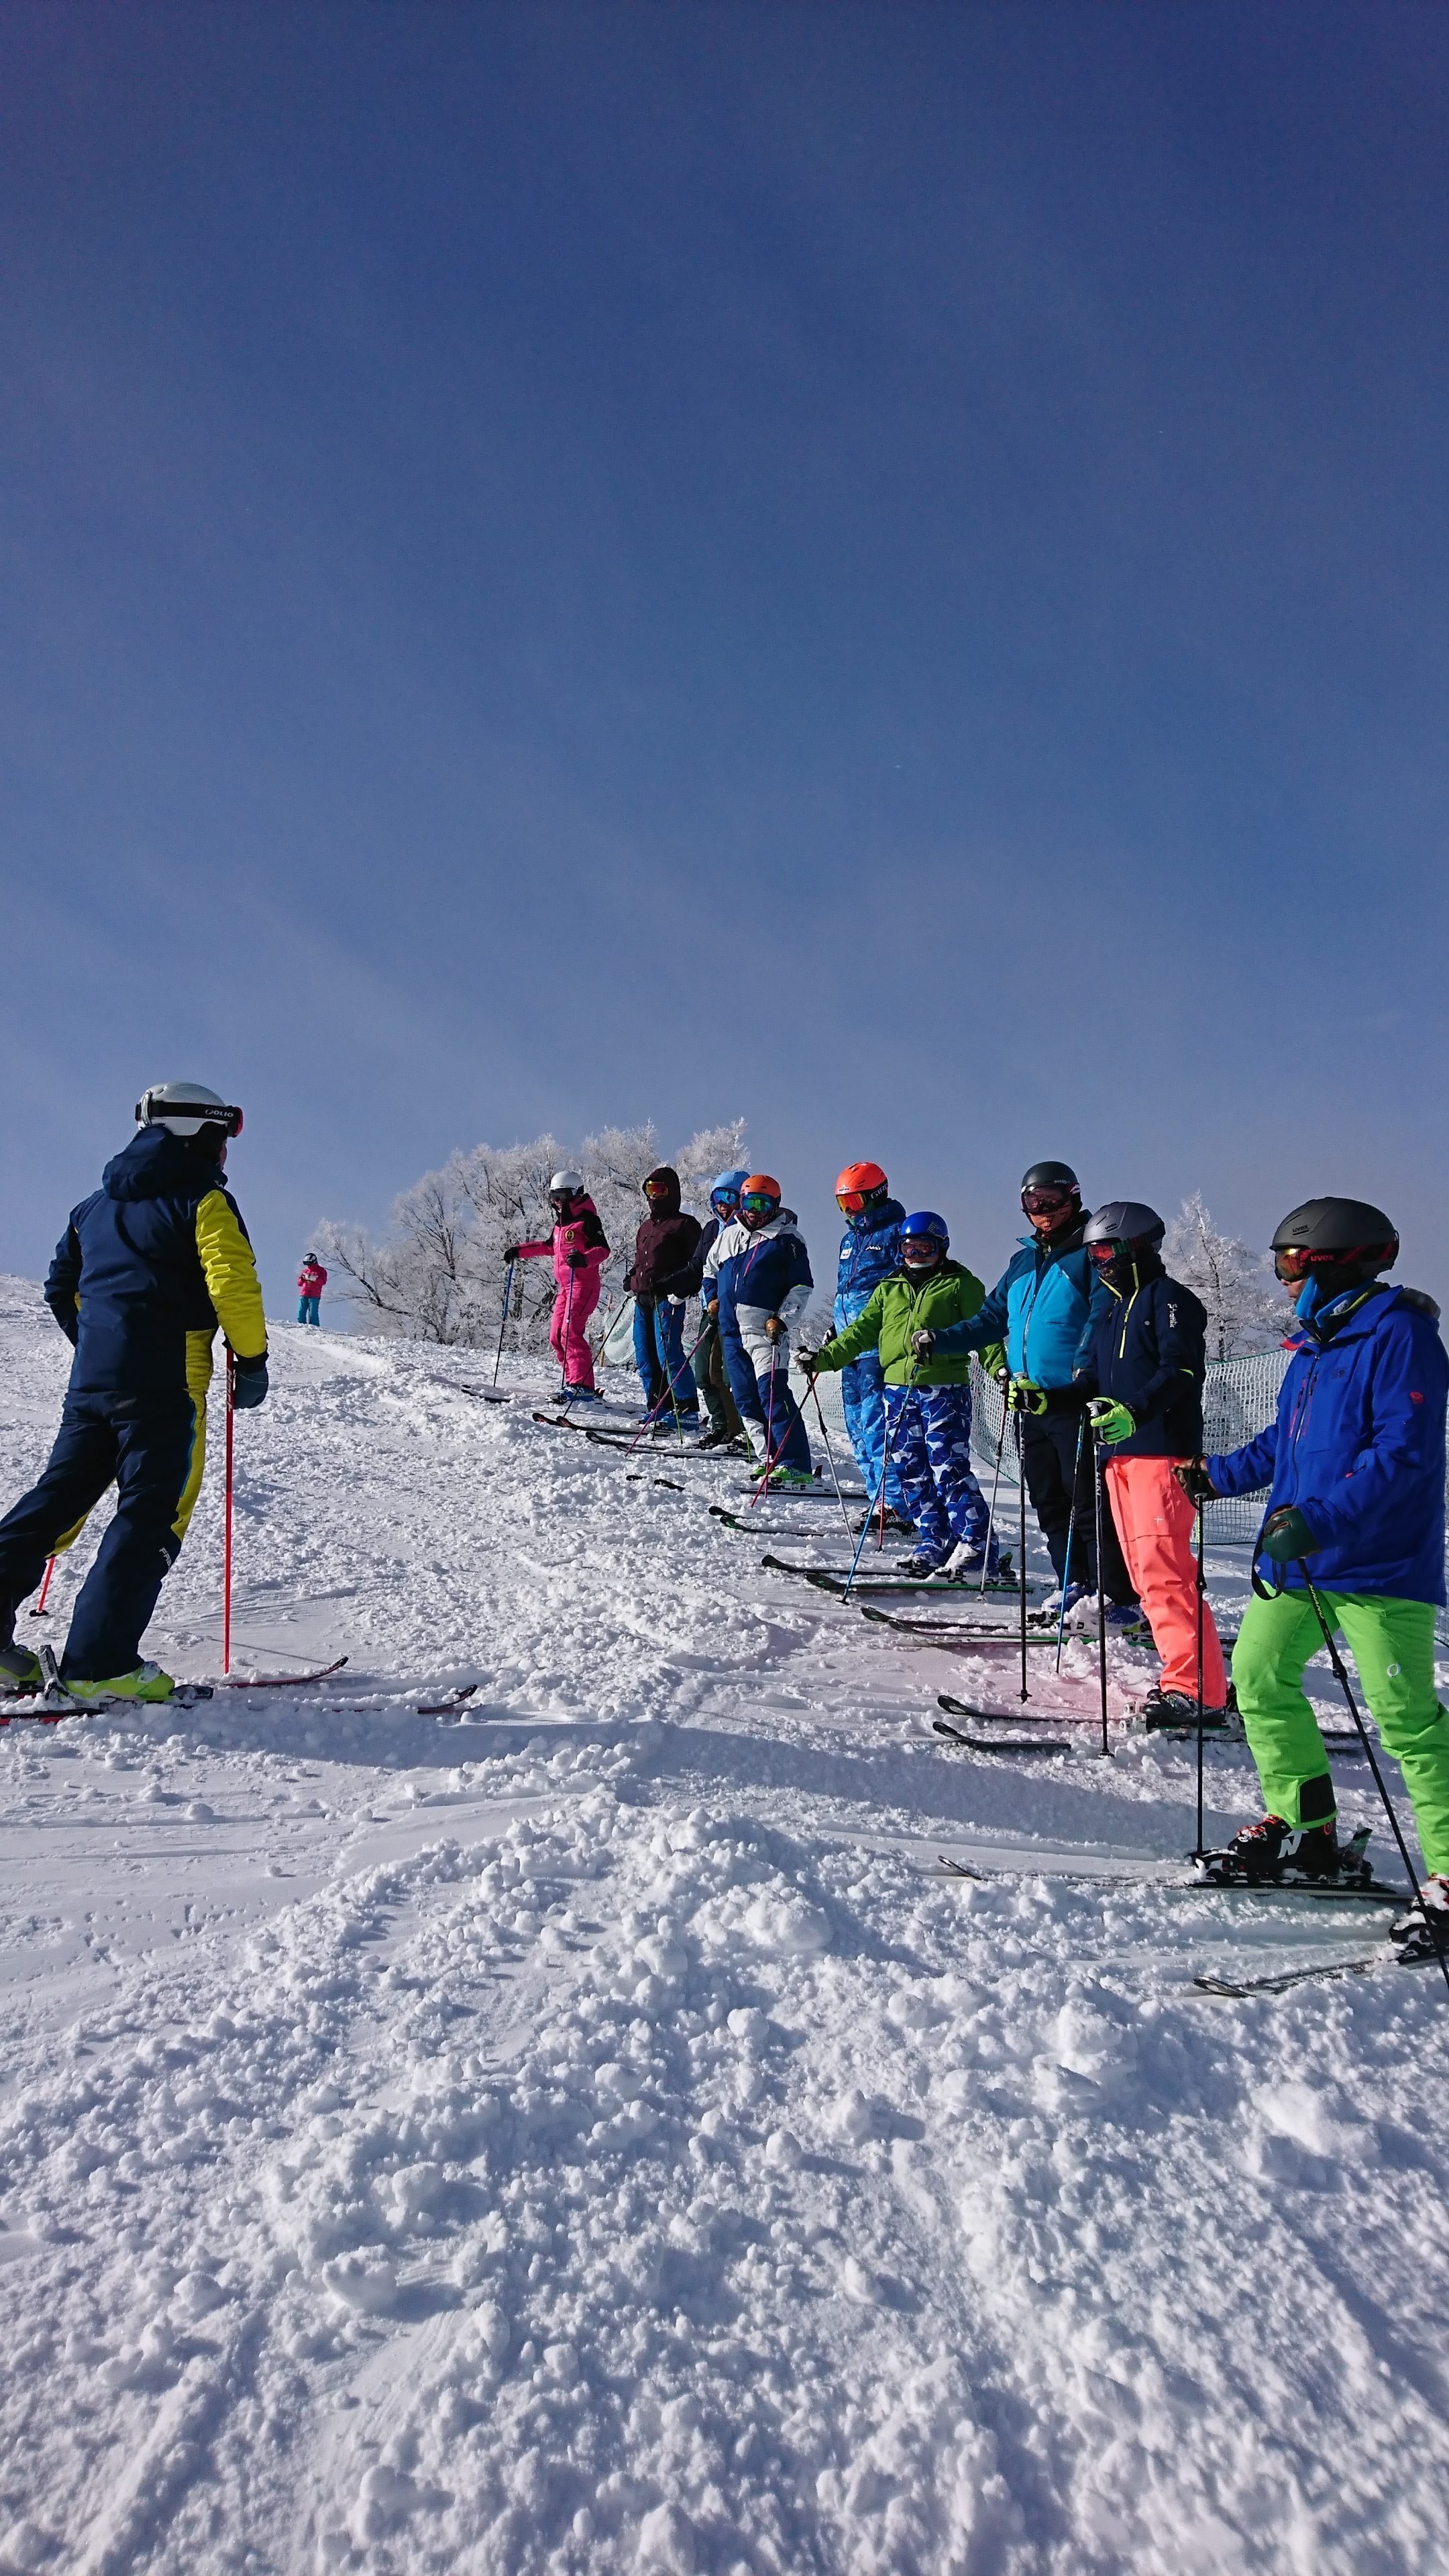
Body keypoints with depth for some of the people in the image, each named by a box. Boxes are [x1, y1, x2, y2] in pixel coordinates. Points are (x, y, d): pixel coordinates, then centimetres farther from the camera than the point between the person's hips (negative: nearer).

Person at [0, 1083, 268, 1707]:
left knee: (60, 1496, 13)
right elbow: (233, 1285, -15)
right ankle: (100, 1662, -9)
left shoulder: (97, 1204, 20)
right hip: (165, 1383, -7)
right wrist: (252, 1359, -5)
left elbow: (62, 1289, 22)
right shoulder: (203, 1199, -3)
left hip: (91, 1378, 7)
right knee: (152, 1517, -5)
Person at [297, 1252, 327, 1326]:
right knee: (301, 1313, 1)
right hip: (304, 1295, 5)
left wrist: (313, 1278, -18)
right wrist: (303, 1278, -3)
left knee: (313, 1314, -8)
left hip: (314, 1297, -5)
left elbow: (323, 1282, -11)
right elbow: (299, 1283, 19)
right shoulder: (305, 1270, 18)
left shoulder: (321, 1271, 4)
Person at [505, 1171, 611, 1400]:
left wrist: (584, 1259, -36)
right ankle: (573, 1382, 10)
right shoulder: (560, 1222, 19)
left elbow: (603, 1249, -17)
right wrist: (519, 1251, 29)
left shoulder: (587, 1219, -8)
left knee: (571, 1333, -19)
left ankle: (583, 1386, -20)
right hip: (564, 1286, 10)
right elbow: (548, 1246, 35)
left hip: (583, 1285, -10)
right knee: (556, 1337, 6)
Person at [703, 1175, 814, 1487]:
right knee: (745, 1398, 8)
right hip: (731, 1330, 7)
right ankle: (766, 1458, 17)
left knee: (773, 1394, -15)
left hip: (766, 1329, -7)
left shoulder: (787, 1239, -1)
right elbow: (710, 1268, 30)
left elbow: (802, 1286, -2)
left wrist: (783, 1319, -11)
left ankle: (795, 1465, -17)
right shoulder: (728, 1235, 15)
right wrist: (712, 1297, 15)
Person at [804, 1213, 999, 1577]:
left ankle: (977, 1546, -5)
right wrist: (824, 1357, 8)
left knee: (949, 1470, -11)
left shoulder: (960, 1284, 4)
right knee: (913, 1473, 6)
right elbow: (862, 1331, 18)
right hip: (899, 1389, 6)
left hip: (944, 1388, -6)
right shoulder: (889, 1288, 19)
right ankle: (934, 1542, 15)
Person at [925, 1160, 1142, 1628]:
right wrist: (940, 1341, 10)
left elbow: (1104, 1315, -16)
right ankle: (1076, 1585, 24)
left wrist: (1087, 1366, -32)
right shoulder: (1024, 1260, 19)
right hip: (1031, 1404, 8)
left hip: (1074, 1401, -8)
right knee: (1049, 1502, 13)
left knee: (1089, 1503, -8)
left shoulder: (1091, 1253, -3)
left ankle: (1123, 1601, -2)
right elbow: (992, 1318, 23)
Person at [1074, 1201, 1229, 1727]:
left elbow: (1182, 1369, -18)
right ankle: (1187, 1671, 17)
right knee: (1146, 1572, 9)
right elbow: (1095, 1377, 24)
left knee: (1162, 1568, -15)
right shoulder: (1114, 1308, 23)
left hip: (1162, 1452, -9)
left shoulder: (1168, 1298, -4)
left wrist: (1134, 1411, -31)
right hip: (1121, 1453, 9)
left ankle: (1197, 1691, -14)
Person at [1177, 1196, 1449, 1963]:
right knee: (1257, 1673, 10)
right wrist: (1221, 1475, 18)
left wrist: (1318, 1521, -30)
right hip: (1298, 1558, 9)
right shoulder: (1316, 1344, 14)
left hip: (1379, 1564, -9)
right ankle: (1306, 1827, 25)